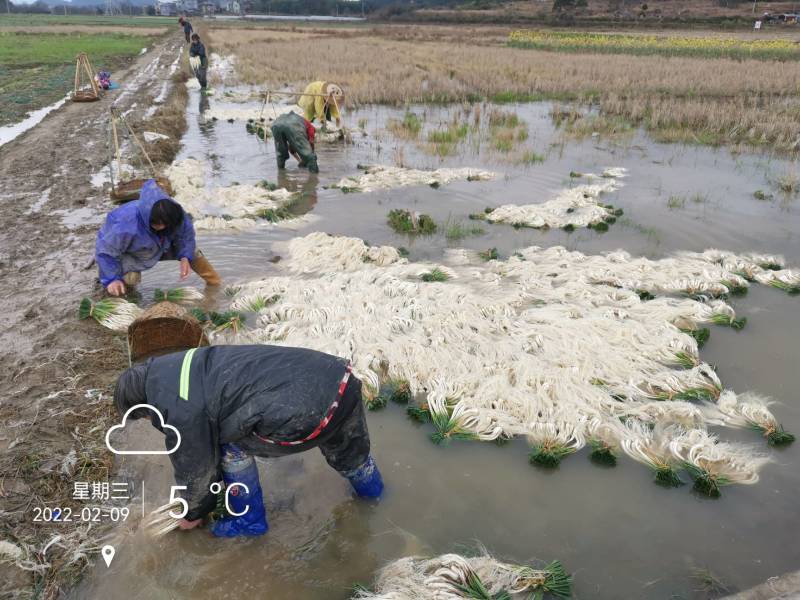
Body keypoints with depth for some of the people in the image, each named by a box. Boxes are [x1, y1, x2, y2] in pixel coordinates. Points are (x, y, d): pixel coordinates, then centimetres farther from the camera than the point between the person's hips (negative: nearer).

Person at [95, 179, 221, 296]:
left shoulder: (173, 213, -32)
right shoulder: (126, 226, -46)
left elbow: (186, 233, -14)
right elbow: (105, 250, -34)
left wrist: (185, 257, -28)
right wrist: (112, 279, -38)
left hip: (157, 245, 4)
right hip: (126, 252, -4)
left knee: (191, 252, -6)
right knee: (130, 279, -27)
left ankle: (216, 283, 13)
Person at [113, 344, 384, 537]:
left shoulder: (180, 415, -4)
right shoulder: (177, 364, 21)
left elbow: (195, 470, 12)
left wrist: (193, 514, 35)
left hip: (307, 414, -8)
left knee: (232, 446, 15)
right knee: (350, 454, 36)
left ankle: (249, 520, 33)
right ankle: (372, 493, 62)